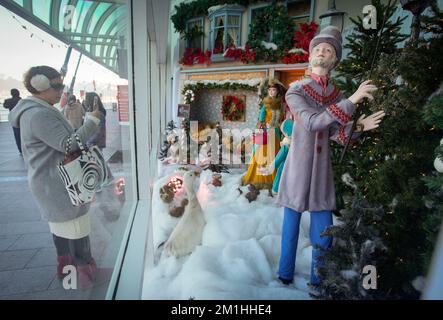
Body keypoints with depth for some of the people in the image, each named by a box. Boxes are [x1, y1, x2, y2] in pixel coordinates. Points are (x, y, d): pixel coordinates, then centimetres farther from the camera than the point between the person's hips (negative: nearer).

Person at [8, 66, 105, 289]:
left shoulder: (37, 111, 12)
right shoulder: (39, 115, -22)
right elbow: (68, 144, -26)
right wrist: (91, 121, -21)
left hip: (52, 181, 11)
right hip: (57, 183, -11)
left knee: (61, 223, 21)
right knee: (76, 227, 1)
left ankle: (64, 264, 37)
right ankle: (85, 272, 16)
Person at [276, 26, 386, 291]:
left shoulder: (338, 96, 9)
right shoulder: (296, 90, -4)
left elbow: (338, 135, 6)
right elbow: (312, 122, -21)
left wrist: (358, 127, -13)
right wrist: (352, 101, -24)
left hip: (322, 170, 4)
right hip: (299, 167, -3)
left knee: (323, 234, 8)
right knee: (291, 227, 8)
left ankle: (318, 282, 30)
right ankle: (285, 275, 30)